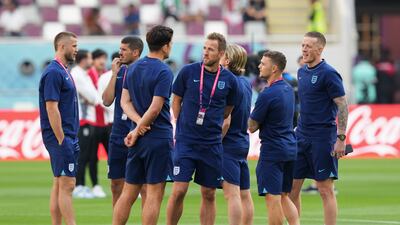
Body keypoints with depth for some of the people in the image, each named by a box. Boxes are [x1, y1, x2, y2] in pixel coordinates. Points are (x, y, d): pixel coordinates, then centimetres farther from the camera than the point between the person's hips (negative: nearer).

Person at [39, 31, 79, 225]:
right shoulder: (53, 73, -14)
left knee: (59, 185, 9)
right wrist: (61, 140, -19)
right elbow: (51, 108, -19)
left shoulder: (63, 72, 16)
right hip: (60, 137, -10)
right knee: (66, 185, -10)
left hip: (68, 137, 10)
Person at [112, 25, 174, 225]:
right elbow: (155, 108, -18)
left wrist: (139, 122, -6)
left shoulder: (133, 68, 11)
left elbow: (125, 101, 8)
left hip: (139, 139, 7)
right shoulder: (163, 72, -13)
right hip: (159, 137, -7)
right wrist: (137, 131, -8)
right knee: (154, 194, -3)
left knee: (128, 193, 10)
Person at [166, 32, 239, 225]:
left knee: (209, 195, 6)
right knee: (179, 191, -9)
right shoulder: (188, 72, -3)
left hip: (212, 144, 2)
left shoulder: (229, 80, 0)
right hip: (185, 142, -2)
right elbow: (176, 101, 8)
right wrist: (182, 126, 7)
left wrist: (211, 125, 11)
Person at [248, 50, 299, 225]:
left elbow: (252, 127, -10)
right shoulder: (288, 89, 10)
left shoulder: (267, 95, -17)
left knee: (273, 198, -4)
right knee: (284, 197, 14)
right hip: (290, 149, 9)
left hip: (272, 151, -9)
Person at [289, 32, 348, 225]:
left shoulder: (328, 74, -10)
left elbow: (343, 106, -12)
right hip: (301, 137, 8)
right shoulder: (302, 72, 12)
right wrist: (300, 129, 17)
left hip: (322, 139, -8)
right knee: (291, 188, 6)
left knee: (325, 190, -4)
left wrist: (341, 138, -17)